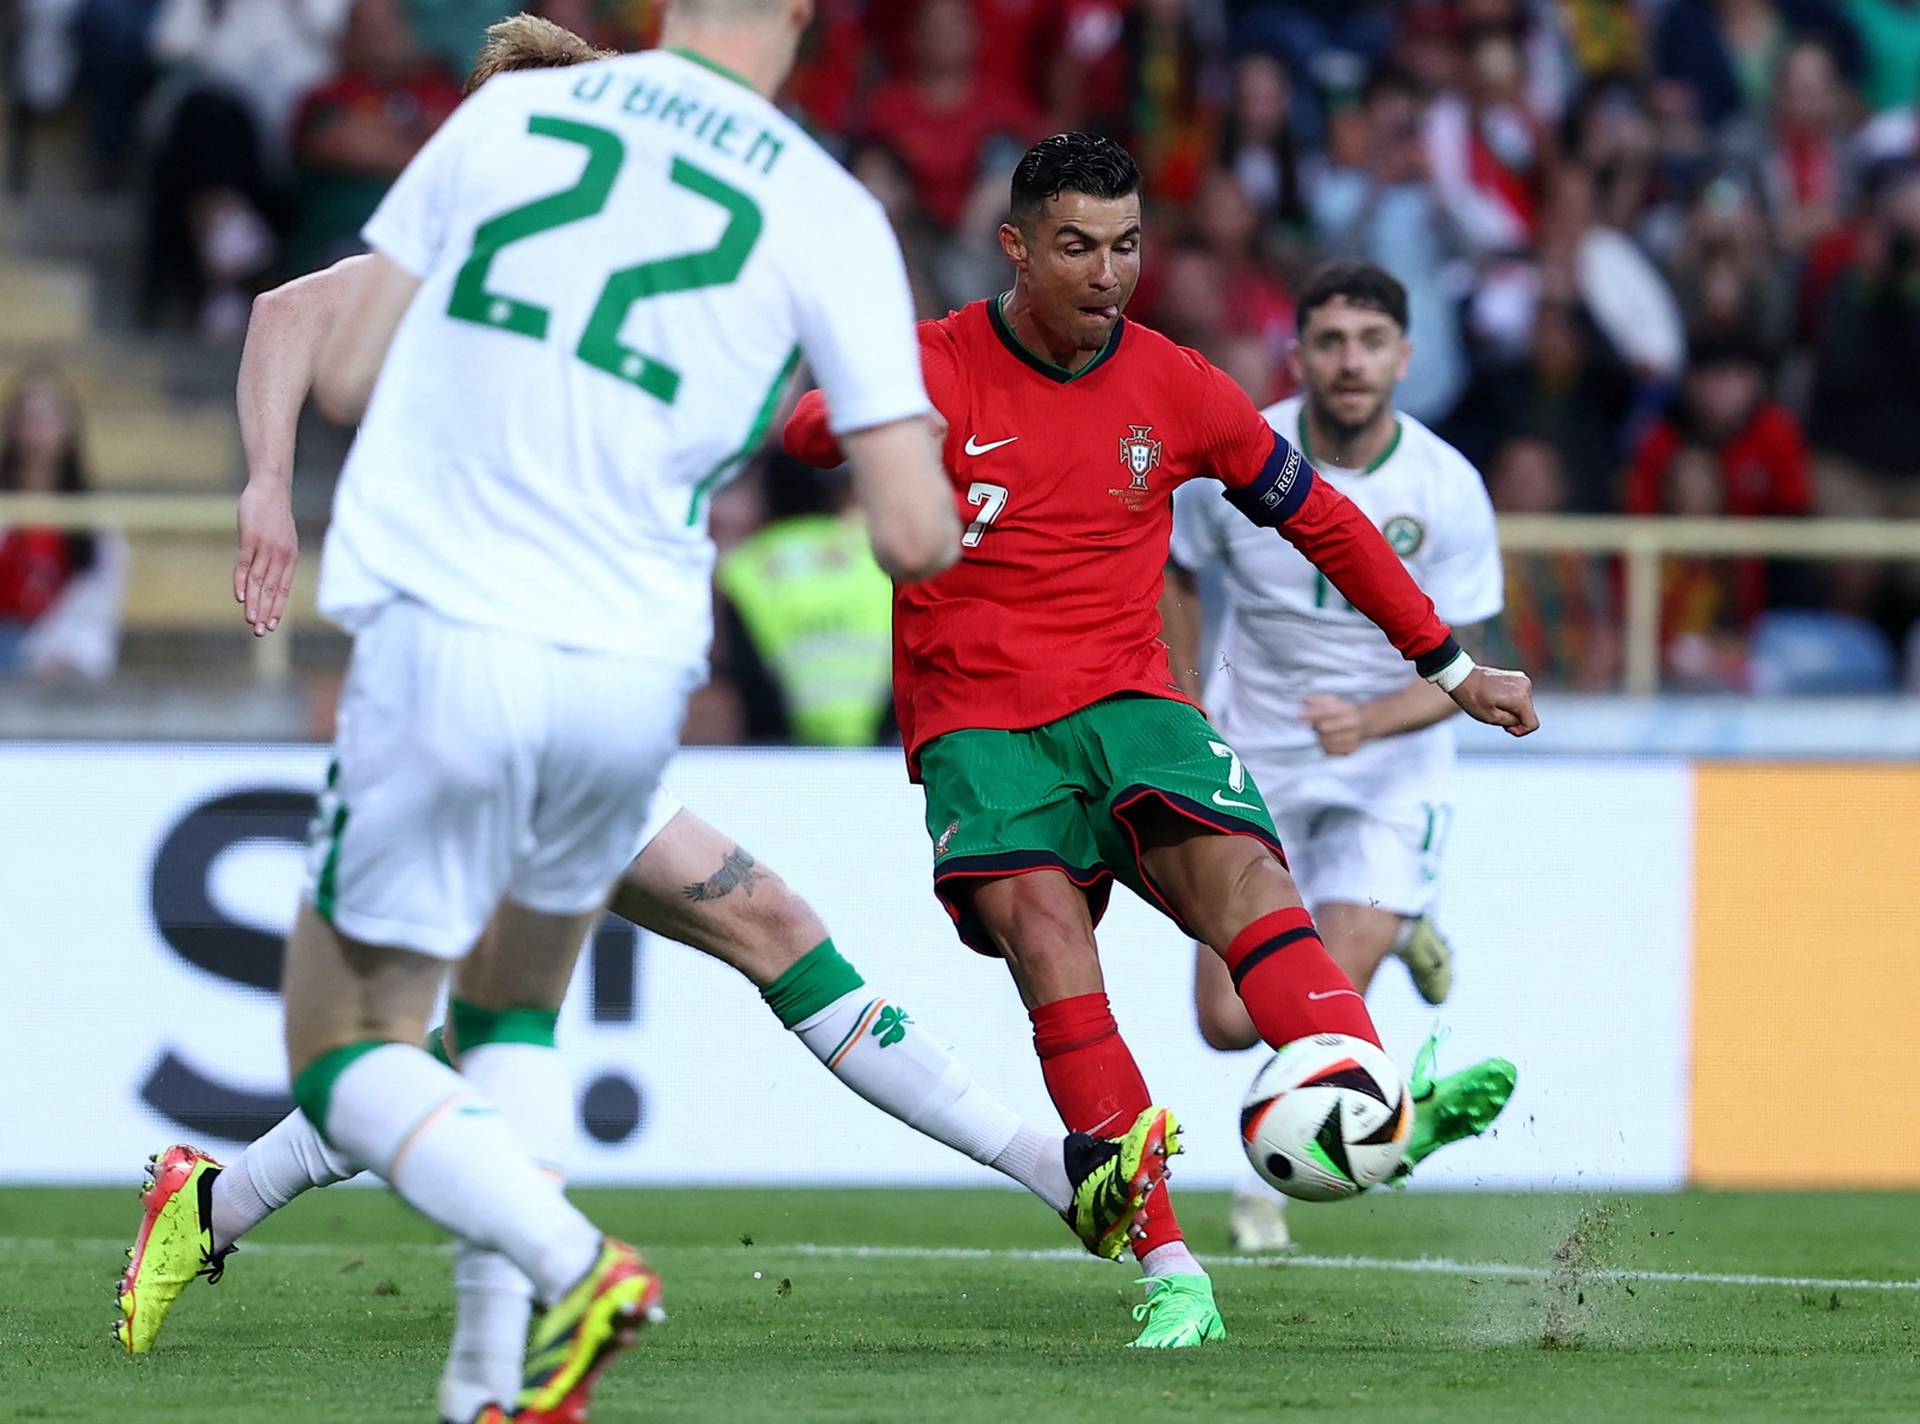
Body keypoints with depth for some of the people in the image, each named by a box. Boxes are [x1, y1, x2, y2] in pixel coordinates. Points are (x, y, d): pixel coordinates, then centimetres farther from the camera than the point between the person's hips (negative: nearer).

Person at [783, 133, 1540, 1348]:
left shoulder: (1176, 389, 8)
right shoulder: (939, 369, 0)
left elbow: (1319, 518, 19)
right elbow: (816, 426, -16)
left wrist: (1451, 667, 21)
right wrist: (858, 423, -41)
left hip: (1129, 704, 2)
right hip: (979, 723, -2)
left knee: (1239, 870, -28)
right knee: (1041, 924, -28)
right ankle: (1169, 1275, -34)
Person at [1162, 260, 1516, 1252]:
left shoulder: (1448, 491, -16)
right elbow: (1175, 569, 8)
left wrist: (1370, 720, -31)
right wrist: (1184, 708, 1)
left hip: (1390, 764, -2)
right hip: (1254, 759, 2)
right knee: (1230, 1022, -2)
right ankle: (1387, 930, 34)